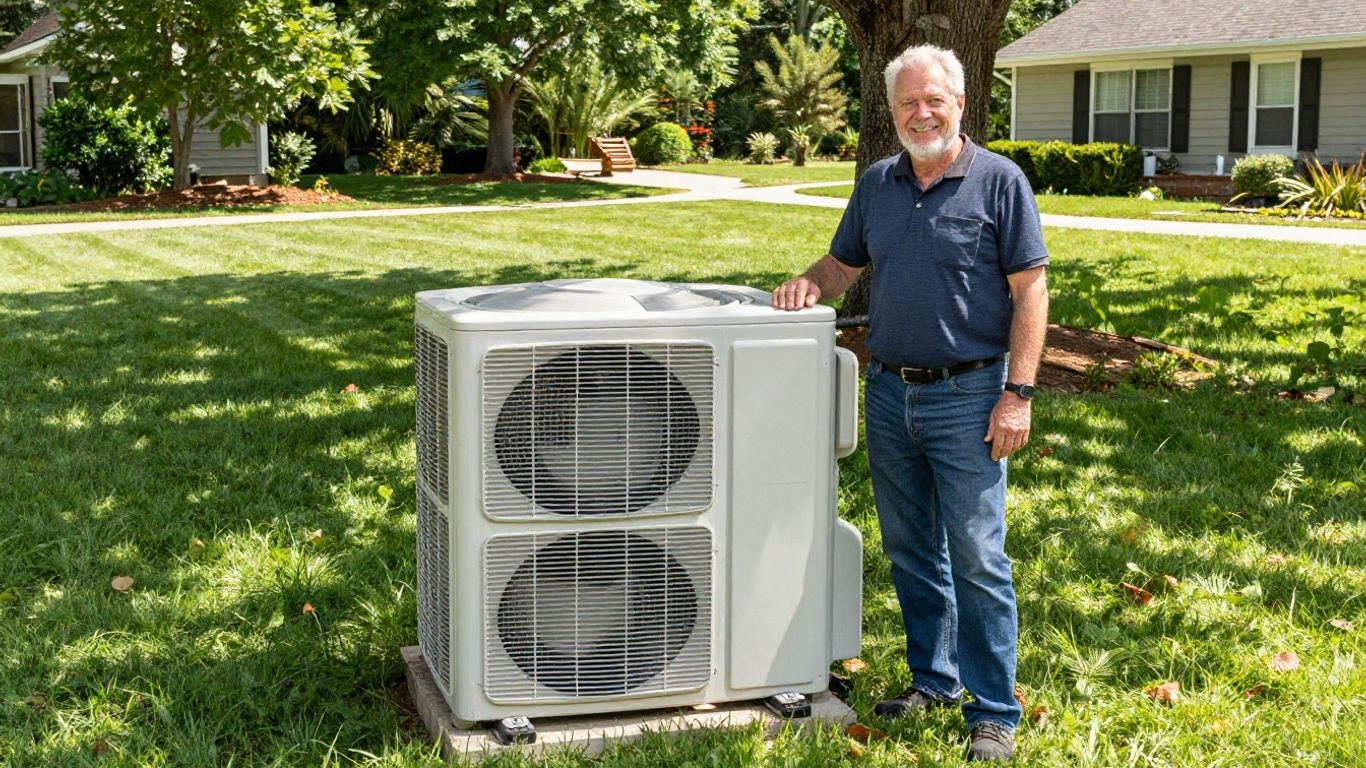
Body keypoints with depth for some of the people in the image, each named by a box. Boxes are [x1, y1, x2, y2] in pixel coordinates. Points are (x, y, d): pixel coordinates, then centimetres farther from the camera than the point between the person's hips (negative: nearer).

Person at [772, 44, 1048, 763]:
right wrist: (811, 283, -4)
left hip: (967, 395, -5)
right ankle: (934, 677, 29)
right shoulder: (877, 184, 9)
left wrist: (1018, 393, -13)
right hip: (889, 392, 5)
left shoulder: (999, 181, -5)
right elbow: (843, 262, 20)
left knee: (977, 558, -3)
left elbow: (1030, 290, -7)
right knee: (909, 549, 14)